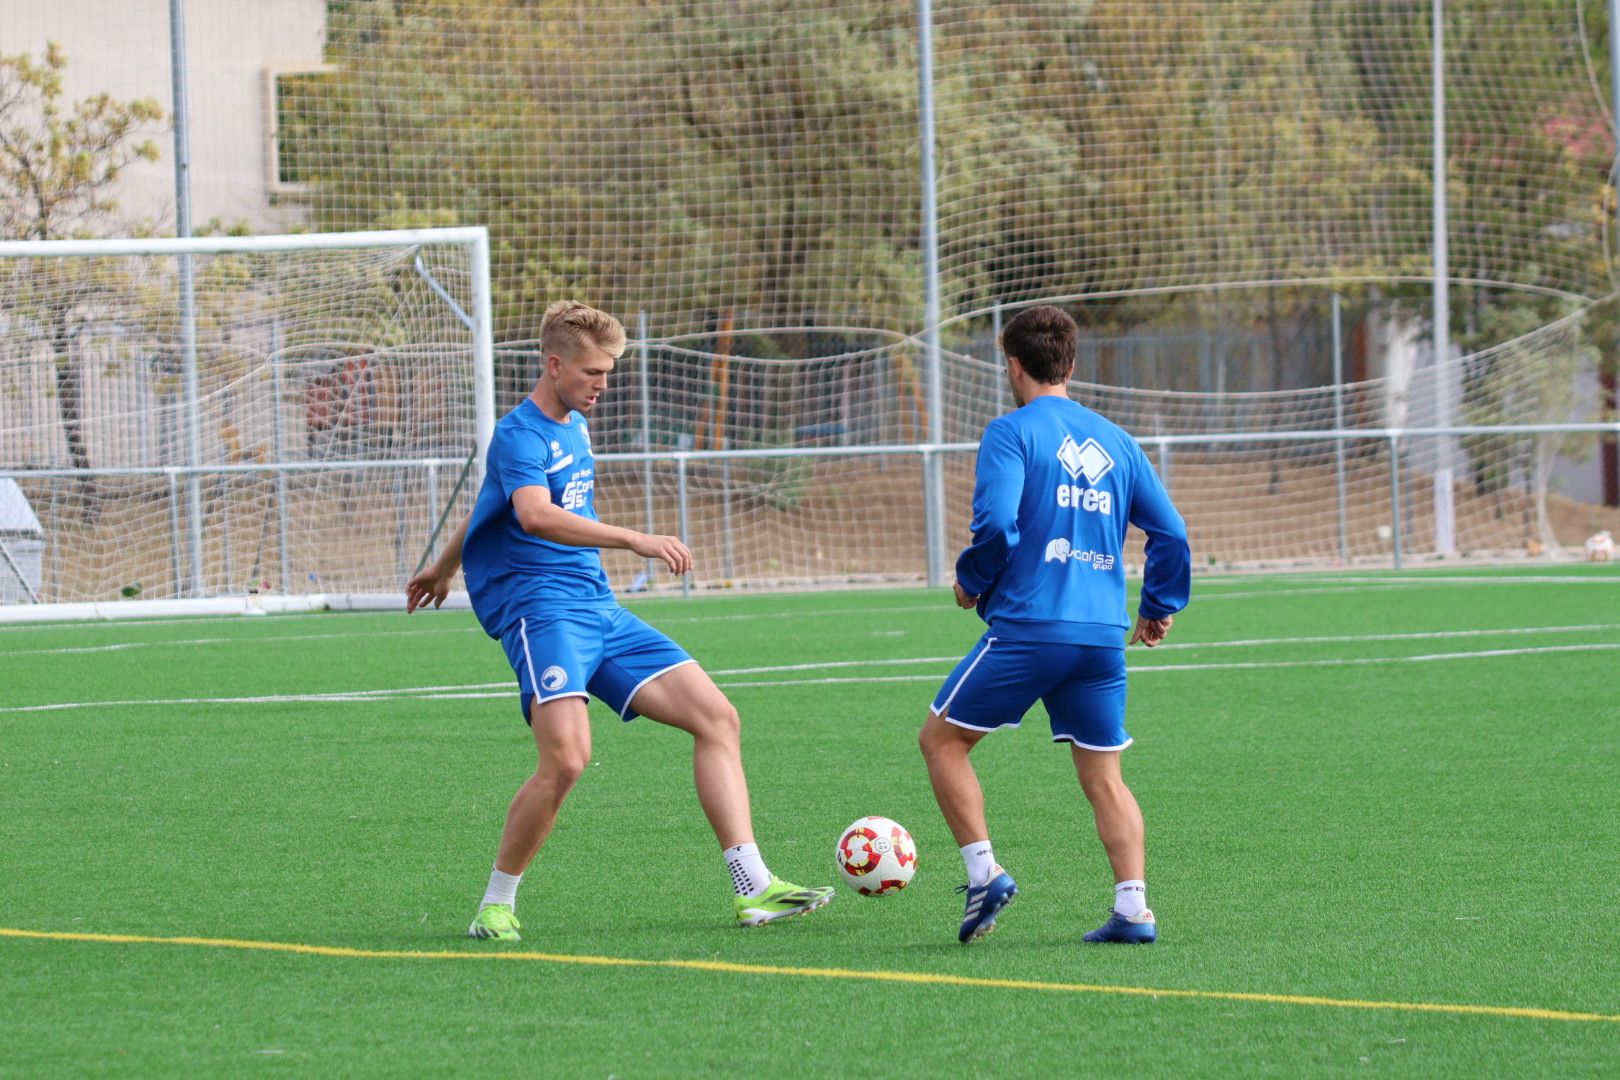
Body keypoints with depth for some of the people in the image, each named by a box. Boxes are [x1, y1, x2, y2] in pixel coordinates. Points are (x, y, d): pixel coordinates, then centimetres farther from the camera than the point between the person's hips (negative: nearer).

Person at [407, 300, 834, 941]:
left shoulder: (575, 426, 18)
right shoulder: (521, 434, -11)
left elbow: (489, 501, 34)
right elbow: (534, 514, -33)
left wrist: (444, 567, 48)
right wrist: (634, 541, -41)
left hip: (599, 610, 9)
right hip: (539, 607, -9)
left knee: (716, 717, 0)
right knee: (567, 756, -27)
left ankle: (753, 889, -2)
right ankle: (496, 905, -9)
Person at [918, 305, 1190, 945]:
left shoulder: (1012, 433, -3)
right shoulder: (1115, 441, 14)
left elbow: (997, 524, -16)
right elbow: (1170, 532, 13)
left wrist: (972, 581, 2)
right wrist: (1159, 606, 27)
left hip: (1028, 625, -5)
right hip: (1104, 634, 5)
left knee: (942, 738, 10)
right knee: (1103, 776, 9)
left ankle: (983, 873, -1)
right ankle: (1133, 909, -4)